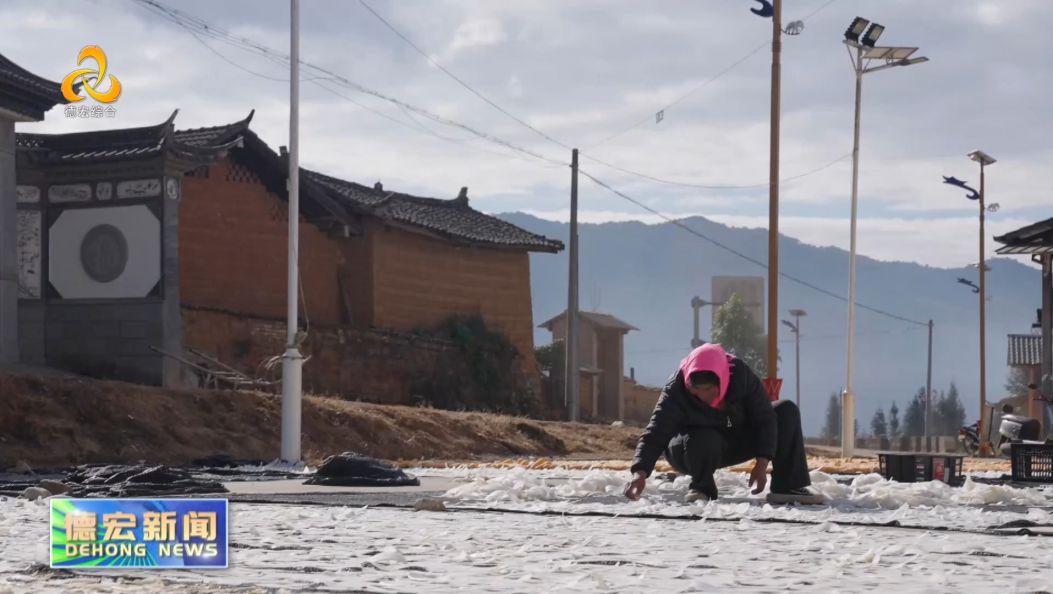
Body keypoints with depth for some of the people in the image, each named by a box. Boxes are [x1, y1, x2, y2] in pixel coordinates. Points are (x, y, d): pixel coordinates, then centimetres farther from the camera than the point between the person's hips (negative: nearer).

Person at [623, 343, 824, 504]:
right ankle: (701, 487, -10)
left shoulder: (740, 374, -24)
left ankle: (788, 486, -16)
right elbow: (655, 434, -34)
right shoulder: (675, 392, -31)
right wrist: (640, 472, -50)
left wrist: (762, 463, -26)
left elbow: (764, 417, -17)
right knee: (704, 441, -41)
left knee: (786, 411, -15)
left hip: (735, 443, 4)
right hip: (698, 449, -3)